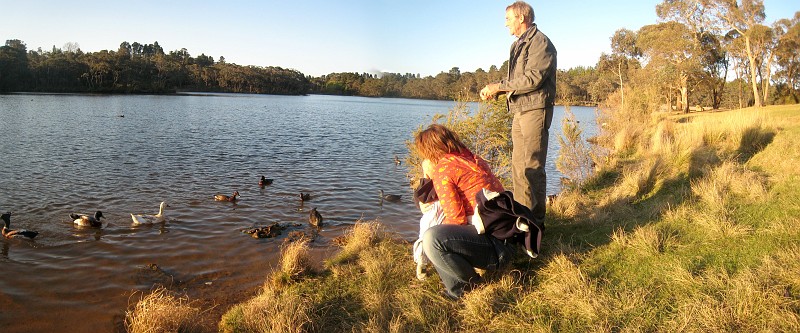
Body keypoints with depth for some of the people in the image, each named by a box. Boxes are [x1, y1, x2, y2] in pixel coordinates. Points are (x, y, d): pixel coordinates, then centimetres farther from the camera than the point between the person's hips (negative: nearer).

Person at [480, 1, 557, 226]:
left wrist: (498, 86, -14)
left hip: (535, 110, -9)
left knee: (532, 166, -8)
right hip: (520, 111, 9)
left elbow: (533, 78, -18)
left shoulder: (540, 42, -7)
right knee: (518, 165, 10)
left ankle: (536, 220, -1)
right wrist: (494, 90, 3)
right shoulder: (518, 45, 22)